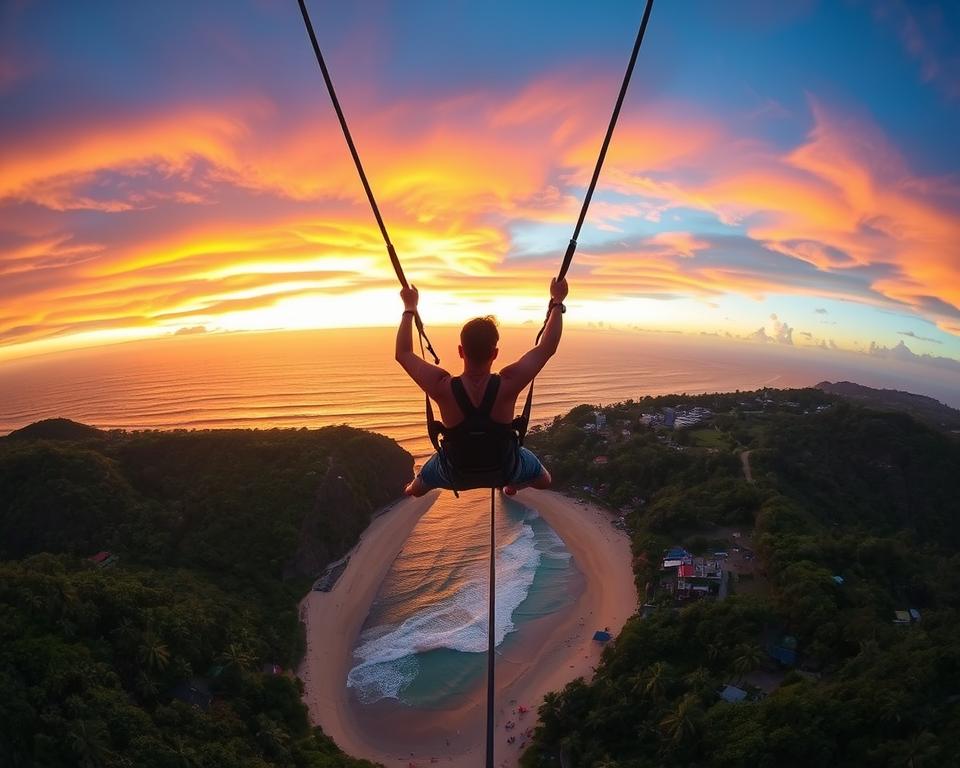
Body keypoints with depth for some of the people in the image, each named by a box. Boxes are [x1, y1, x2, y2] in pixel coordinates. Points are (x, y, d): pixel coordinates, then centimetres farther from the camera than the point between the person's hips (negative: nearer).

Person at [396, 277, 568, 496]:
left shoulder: (443, 388, -31)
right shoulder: (508, 385, -32)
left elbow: (403, 353, -14)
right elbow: (548, 347, -18)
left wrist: (409, 308, -4)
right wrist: (557, 302, -7)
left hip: (456, 474, 0)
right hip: (504, 471, 1)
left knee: (417, 488, 33)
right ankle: (512, 485, 62)